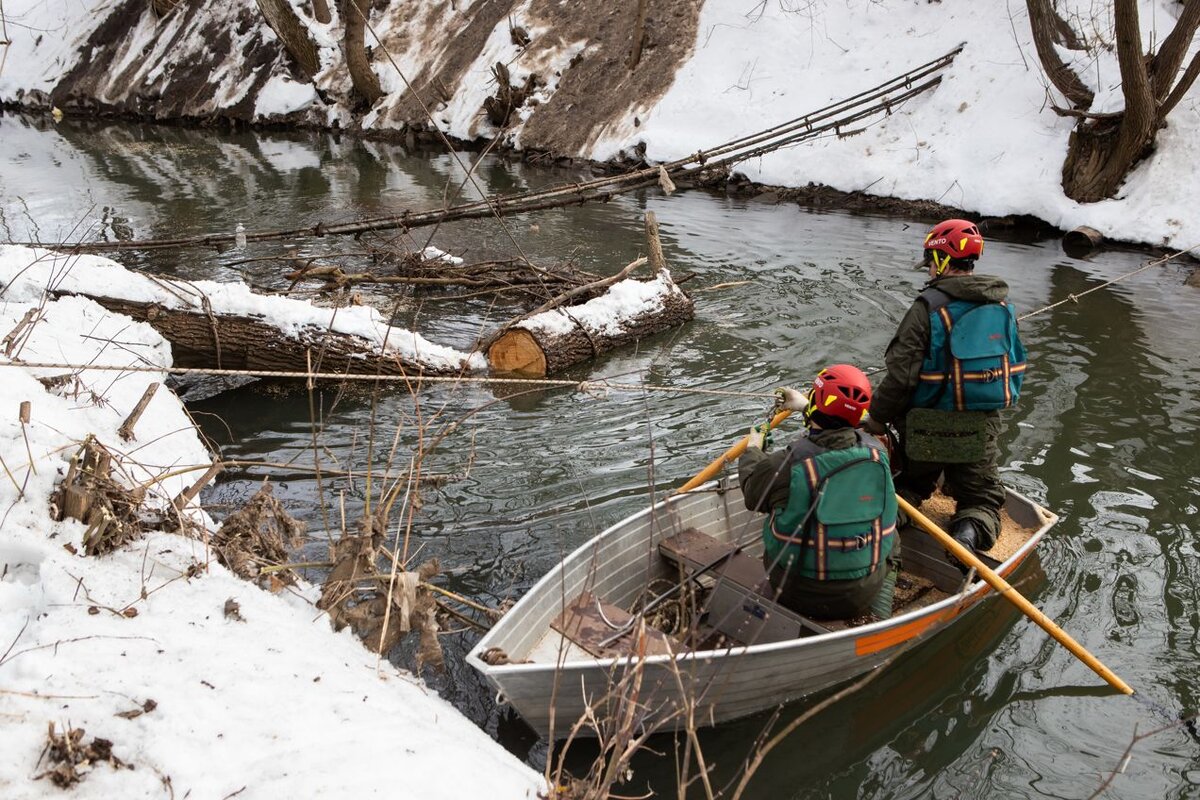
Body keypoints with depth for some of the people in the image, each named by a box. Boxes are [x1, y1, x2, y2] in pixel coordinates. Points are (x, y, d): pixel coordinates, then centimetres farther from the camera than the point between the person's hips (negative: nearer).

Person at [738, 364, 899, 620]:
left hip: (798, 596, -1)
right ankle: (880, 613, 22)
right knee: (891, 542, 31)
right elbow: (841, 431, 14)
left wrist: (752, 449, 21)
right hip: (863, 593, 2)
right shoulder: (876, 451, -12)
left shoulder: (784, 464, -22)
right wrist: (805, 407, 29)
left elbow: (751, 492, 1)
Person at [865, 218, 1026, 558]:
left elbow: (901, 374, -18)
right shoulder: (1004, 307, 4)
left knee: (909, 484, 21)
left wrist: (877, 418, -6)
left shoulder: (929, 305, -15)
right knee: (982, 498, 16)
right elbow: (1016, 368, 15)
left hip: (927, 430, -3)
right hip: (982, 430, 3)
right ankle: (971, 532, -16)